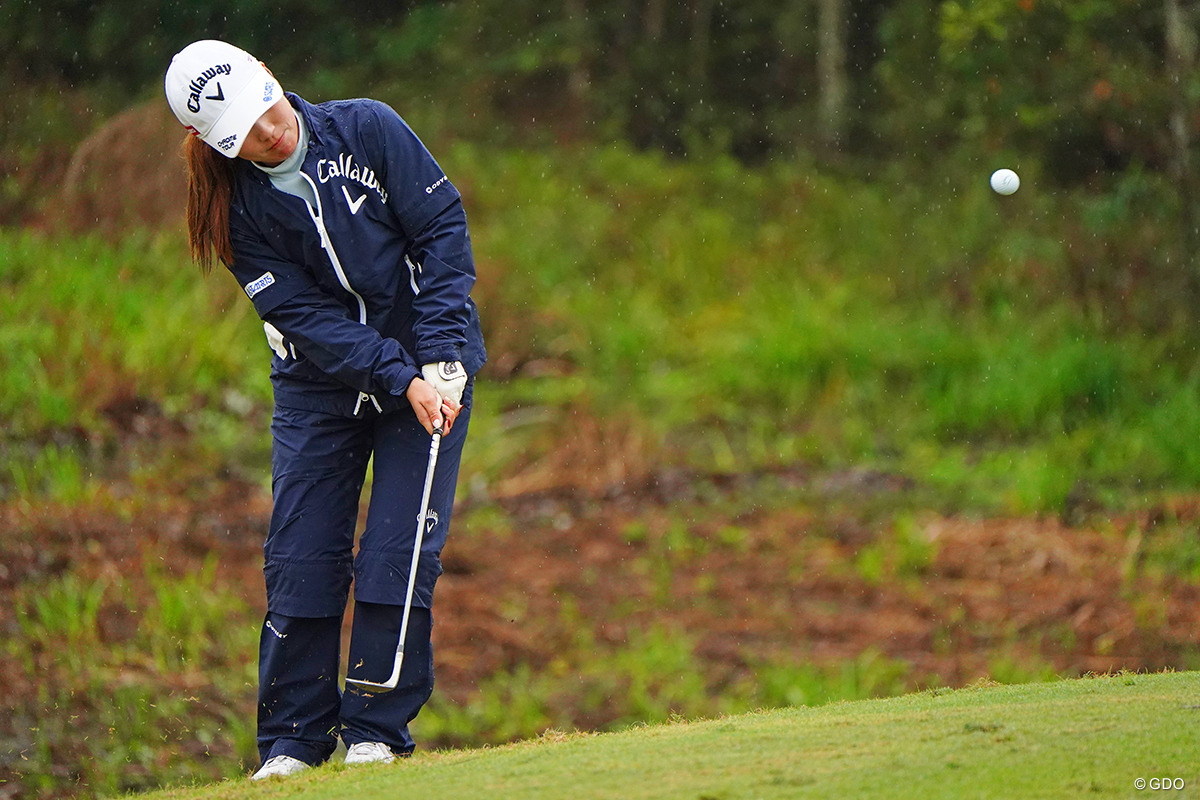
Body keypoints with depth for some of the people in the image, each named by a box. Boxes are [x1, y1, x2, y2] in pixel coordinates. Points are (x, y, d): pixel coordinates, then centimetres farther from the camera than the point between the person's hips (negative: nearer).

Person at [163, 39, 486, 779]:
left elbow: (443, 230, -11)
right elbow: (304, 315, -13)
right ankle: (293, 738, 8)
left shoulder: (370, 129, -12)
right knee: (301, 555, -4)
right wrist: (401, 380, -23)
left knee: (399, 549, -8)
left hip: (431, 366, -1)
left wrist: (441, 362, -17)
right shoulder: (241, 206, -10)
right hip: (319, 383, 1)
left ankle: (377, 729, 2)